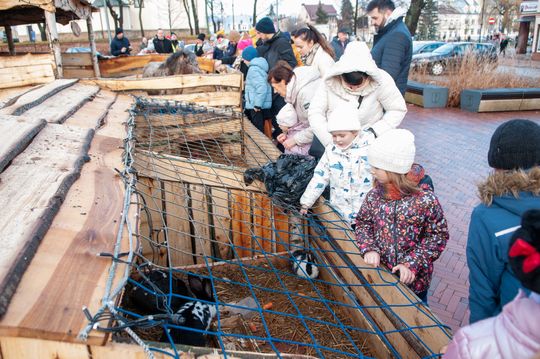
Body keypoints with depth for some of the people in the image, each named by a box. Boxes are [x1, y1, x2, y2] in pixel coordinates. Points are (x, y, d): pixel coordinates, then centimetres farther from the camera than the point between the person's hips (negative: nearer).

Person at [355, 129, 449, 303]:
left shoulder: (425, 199, -21)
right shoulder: (375, 195, -9)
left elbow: (438, 235, -14)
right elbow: (363, 223, 3)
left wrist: (413, 264, -21)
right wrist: (369, 249, -15)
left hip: (414, 279, -3)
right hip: (380, 275, 3)